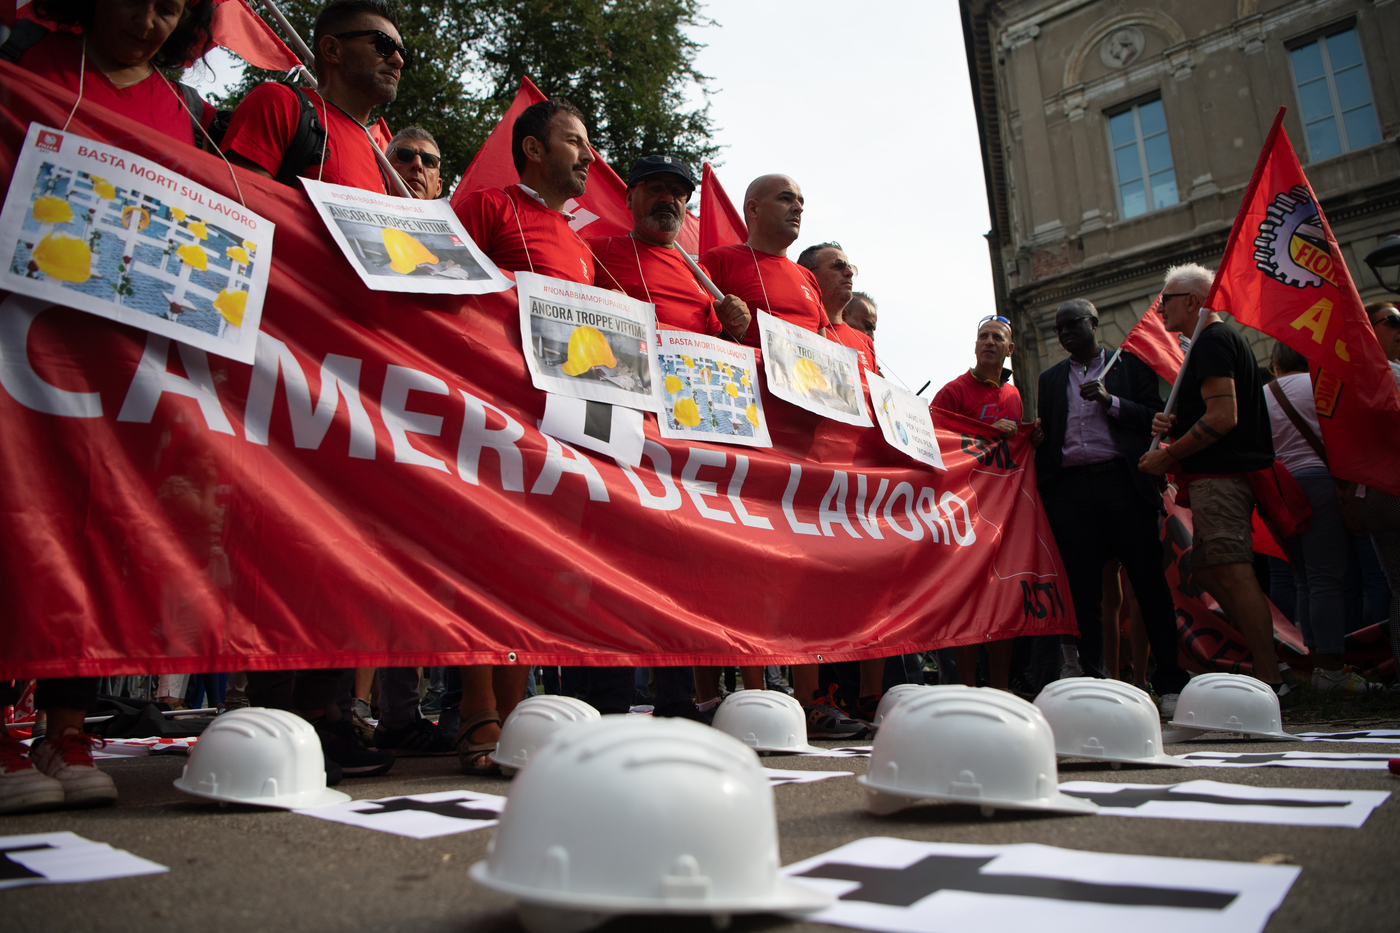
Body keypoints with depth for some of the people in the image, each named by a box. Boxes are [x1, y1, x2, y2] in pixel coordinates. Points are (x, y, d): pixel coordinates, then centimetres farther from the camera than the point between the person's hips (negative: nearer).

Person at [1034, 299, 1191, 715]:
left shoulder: (1130, 364, 12)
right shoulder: (1050, 379, 20)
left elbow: (1156, 417, 4)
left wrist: (1111, 402, -9)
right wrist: (1044, 494, 3)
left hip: (1122, 481, -2)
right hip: (1070, 489, 2)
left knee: (1149, 582, -3)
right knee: (1084, 590, 0)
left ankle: (1171, 682, 4)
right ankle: (1095, 684, 5)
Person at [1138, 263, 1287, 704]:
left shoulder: (1212, 341, -10)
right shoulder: (1222, 339, 23)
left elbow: (1223, 418, -21)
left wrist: (1168, 456, -13)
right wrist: (1173, 426, 9)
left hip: (1218, 477, -11)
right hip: (1223, 474, 11)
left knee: (1233, 572, -12)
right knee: (1206, 569, 12)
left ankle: (1271, 683, -9)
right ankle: (1265, 656, 17)